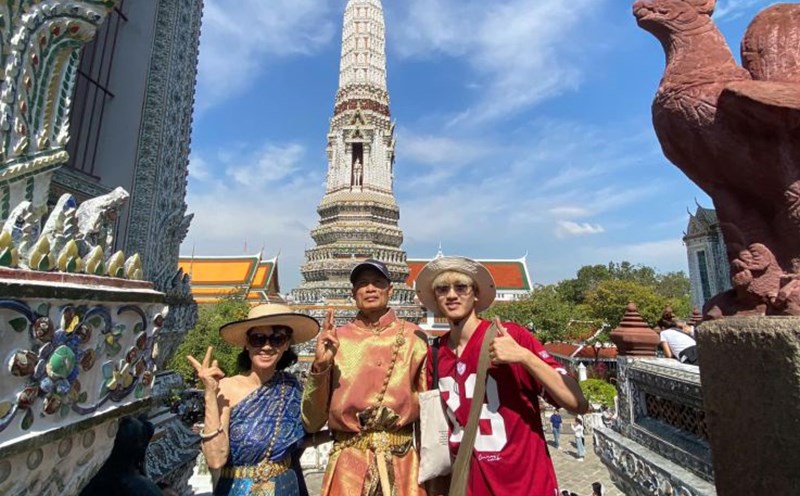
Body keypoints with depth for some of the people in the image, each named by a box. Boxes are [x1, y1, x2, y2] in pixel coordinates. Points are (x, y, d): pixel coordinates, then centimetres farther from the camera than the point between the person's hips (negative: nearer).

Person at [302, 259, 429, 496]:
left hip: (403, 463, 0)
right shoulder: (336, 339, -3)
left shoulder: (413, 337, -4)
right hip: (349, 463, 0)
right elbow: (312, 421, -2)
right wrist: (320, 365, -16)